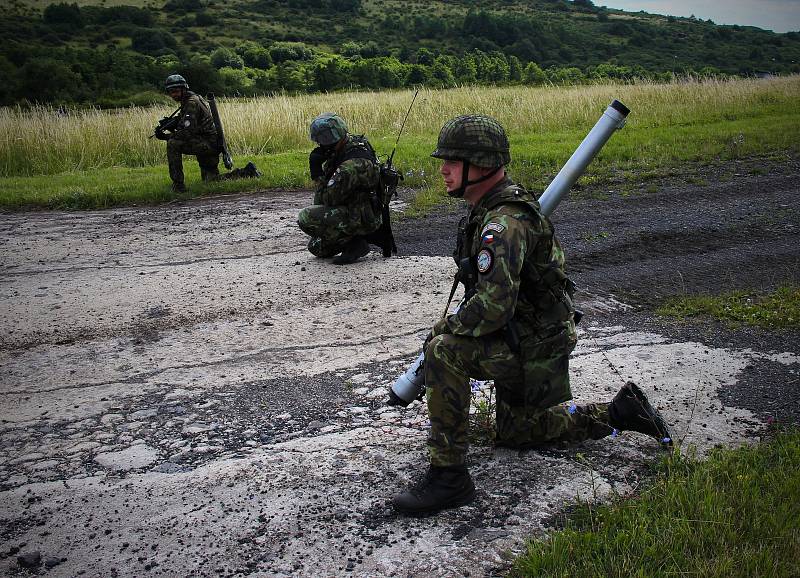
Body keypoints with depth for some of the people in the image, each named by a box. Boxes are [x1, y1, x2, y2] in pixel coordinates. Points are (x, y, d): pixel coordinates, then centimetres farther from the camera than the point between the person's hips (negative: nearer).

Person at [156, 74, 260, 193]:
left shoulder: (191, 103, -14)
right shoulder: (196, 98, 17)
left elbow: (188, 132, -23)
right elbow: (183, 126, 20)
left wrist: (166, 136, -17)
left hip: (208, 144, -11)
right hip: (209, 146, 11)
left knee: (173, 144, -22)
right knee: (211, 179, 20)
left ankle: (178, 184, -18)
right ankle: (246, 172, 23)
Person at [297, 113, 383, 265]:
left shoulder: (352, 165, -30)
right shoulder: (354, 142, 2)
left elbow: (329, 199, -24)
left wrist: (317, 174, -16)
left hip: (361, 220, -10)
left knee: (306, 218, -22)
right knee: (316, 248, 19)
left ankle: (353, 244, -11)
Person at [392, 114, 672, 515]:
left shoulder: (503, 222, -28)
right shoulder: (492, 207, 5)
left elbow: (492, 307, -37)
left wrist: (446, 328, -19)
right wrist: (453, 323, 11)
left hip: (531, 347, -10)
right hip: (524, 337, 10)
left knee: (443, 350, -28)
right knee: (515, 433, 25)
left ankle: (448, 475, -20)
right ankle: (620, 413, 30)